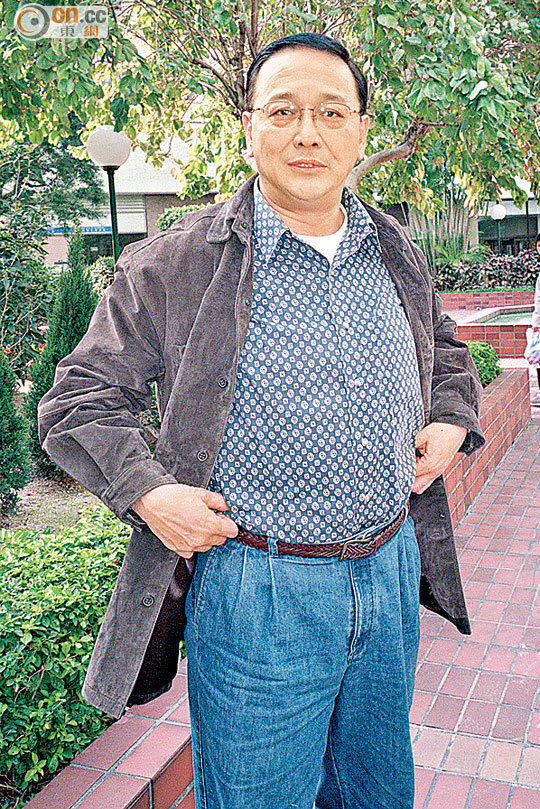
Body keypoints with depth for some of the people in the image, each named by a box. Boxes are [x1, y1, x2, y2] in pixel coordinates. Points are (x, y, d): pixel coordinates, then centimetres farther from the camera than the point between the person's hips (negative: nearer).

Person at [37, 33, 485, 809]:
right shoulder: (174, 265, -10)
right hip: (256, 594, -5)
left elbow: (446, 346, 25)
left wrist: (453, 420, 6)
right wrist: (146, 491, -19)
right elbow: (78, 401, -4)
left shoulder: (399, 255, 7)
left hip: (393, 571, 5)